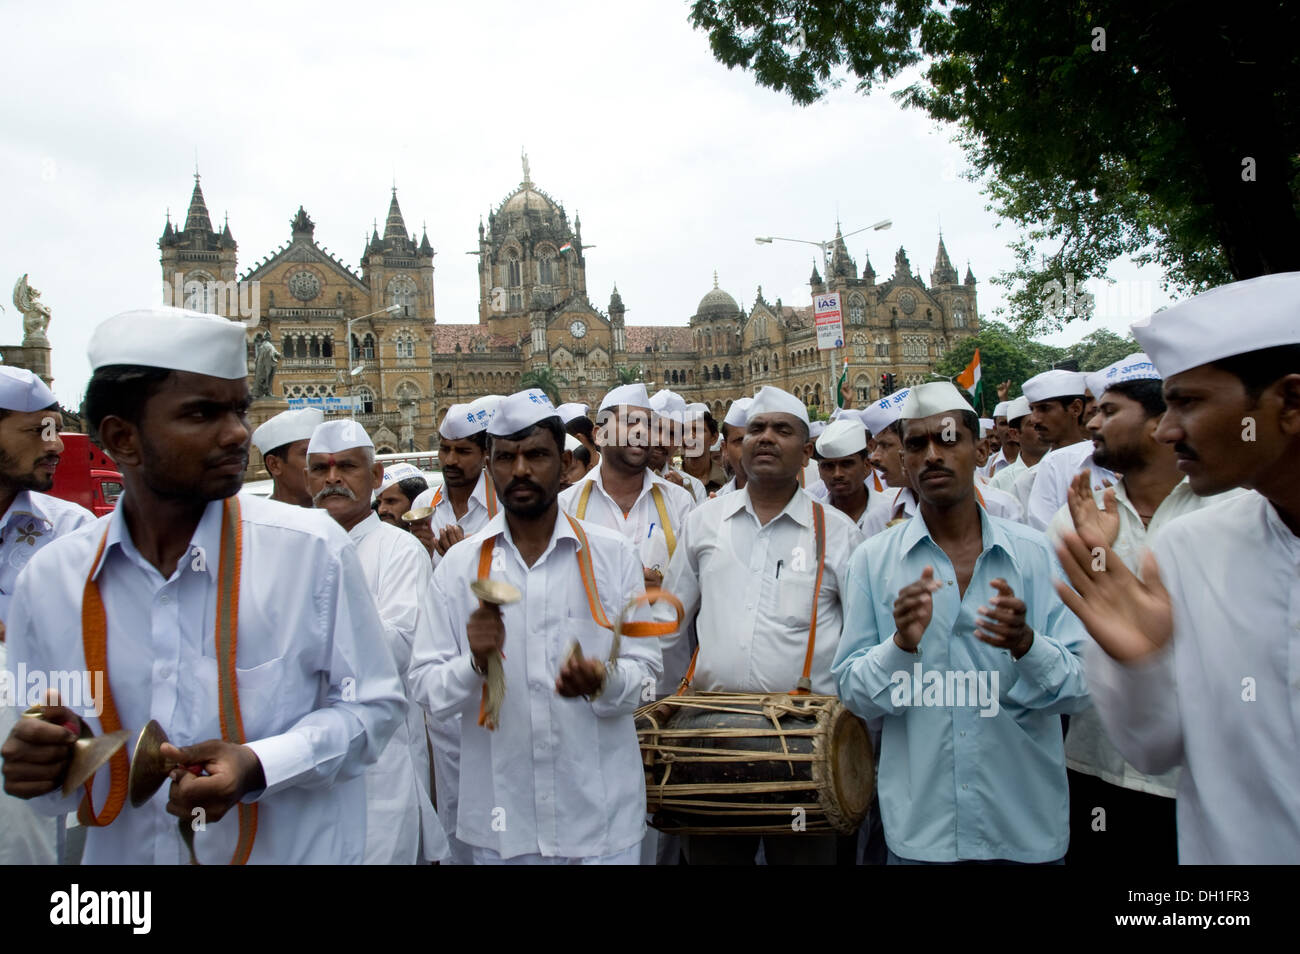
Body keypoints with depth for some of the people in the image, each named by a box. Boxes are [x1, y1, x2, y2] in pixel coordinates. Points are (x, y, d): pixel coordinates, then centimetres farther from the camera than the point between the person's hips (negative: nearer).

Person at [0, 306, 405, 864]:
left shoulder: (314, 549, -15)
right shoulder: (47, 581, -6)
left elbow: (372, 705, -9)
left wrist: (257, 766, -23)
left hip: (295, 853, -2)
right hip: (124, 878, 3)